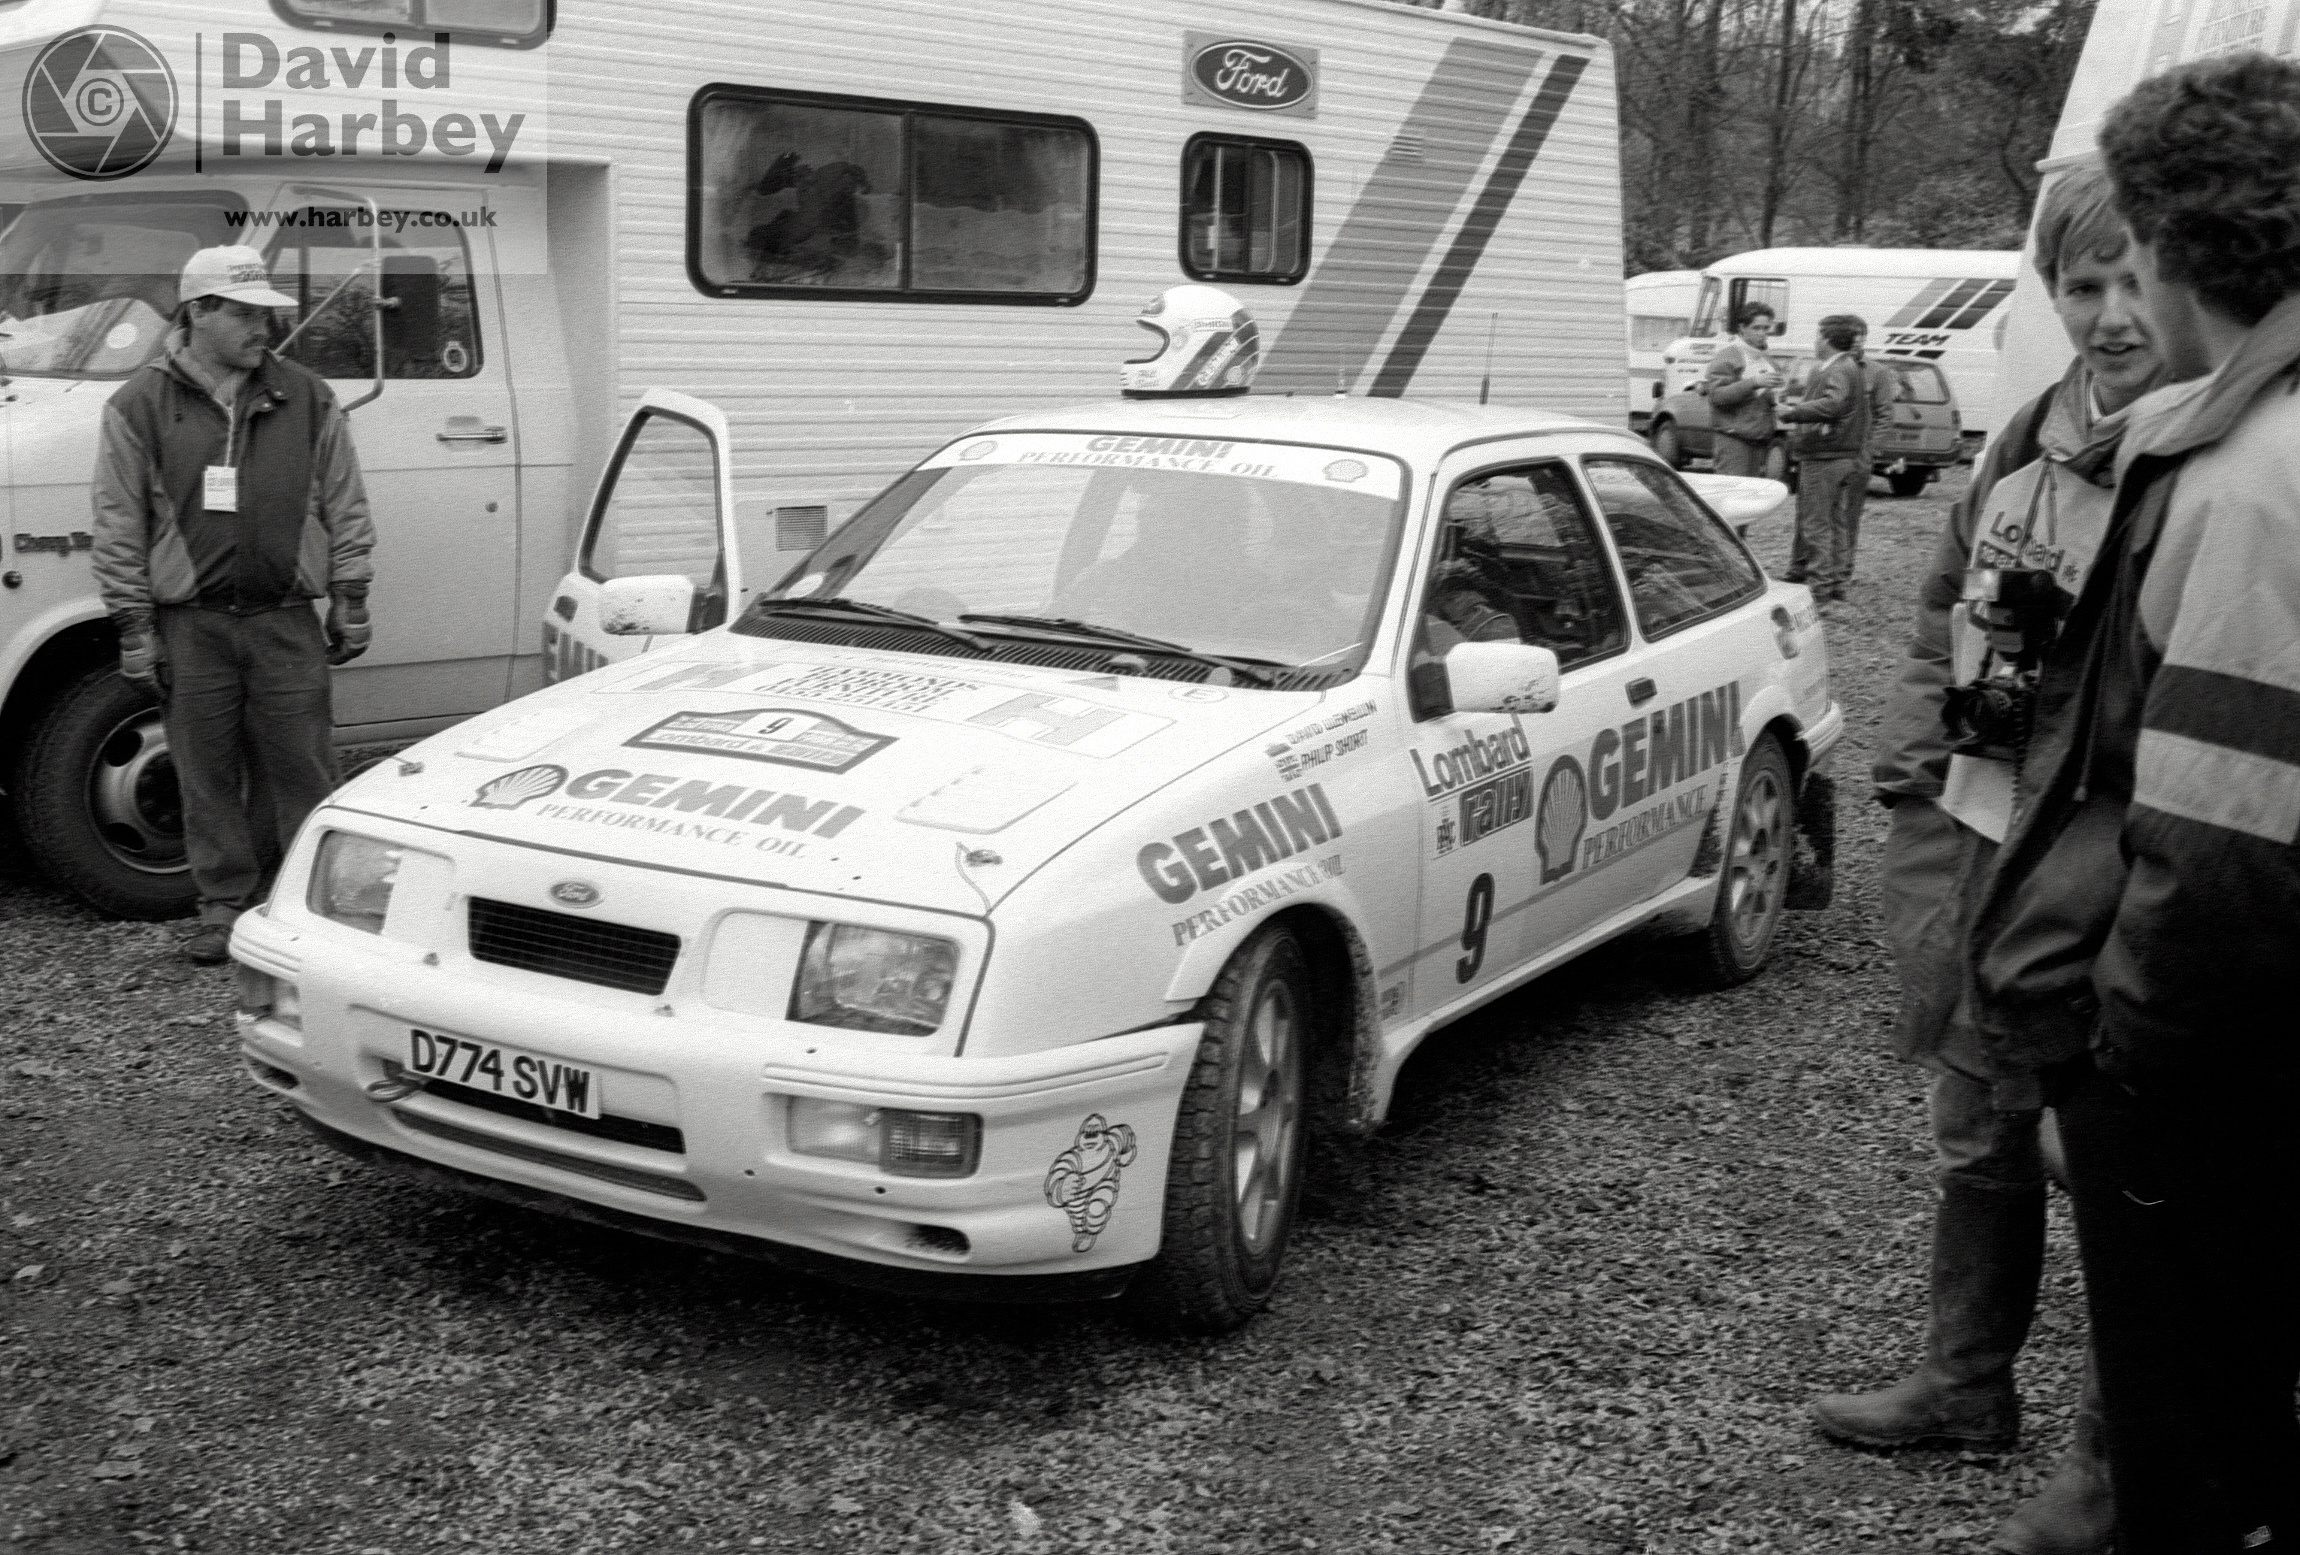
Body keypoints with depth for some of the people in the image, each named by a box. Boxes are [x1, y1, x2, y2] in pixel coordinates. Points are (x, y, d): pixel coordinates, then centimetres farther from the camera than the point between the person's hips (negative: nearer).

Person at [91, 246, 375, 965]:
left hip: (287, 620, 1)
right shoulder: (141, 405, 1)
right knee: (209, 773, 5)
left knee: (300, 768, 3)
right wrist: (134, 628, -1)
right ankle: (224, 907, 17)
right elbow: (119, 527, 2)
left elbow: (344, 506, 10)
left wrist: (349, 599, 6)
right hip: (190, 624, 0)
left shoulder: (305, 398, 7)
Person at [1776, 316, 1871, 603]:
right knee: (1838, 523, 14)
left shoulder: (1837, 371, -16)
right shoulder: (1851, 368, 18)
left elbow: (1833, 404, -33)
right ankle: (1837, 580, 20)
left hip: (1823, 458, -10)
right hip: (1845, 457, 10)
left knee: (1816, 523, -6)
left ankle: (1820, 584, -5)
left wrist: (1794, 411, -30)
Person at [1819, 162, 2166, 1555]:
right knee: (1979, 1138, 21)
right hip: (1991, 852, 7)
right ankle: (1967, 1386, 41)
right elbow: (1944, 625, 16)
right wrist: (1916, 770, 11)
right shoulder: (2034, 441, 7)